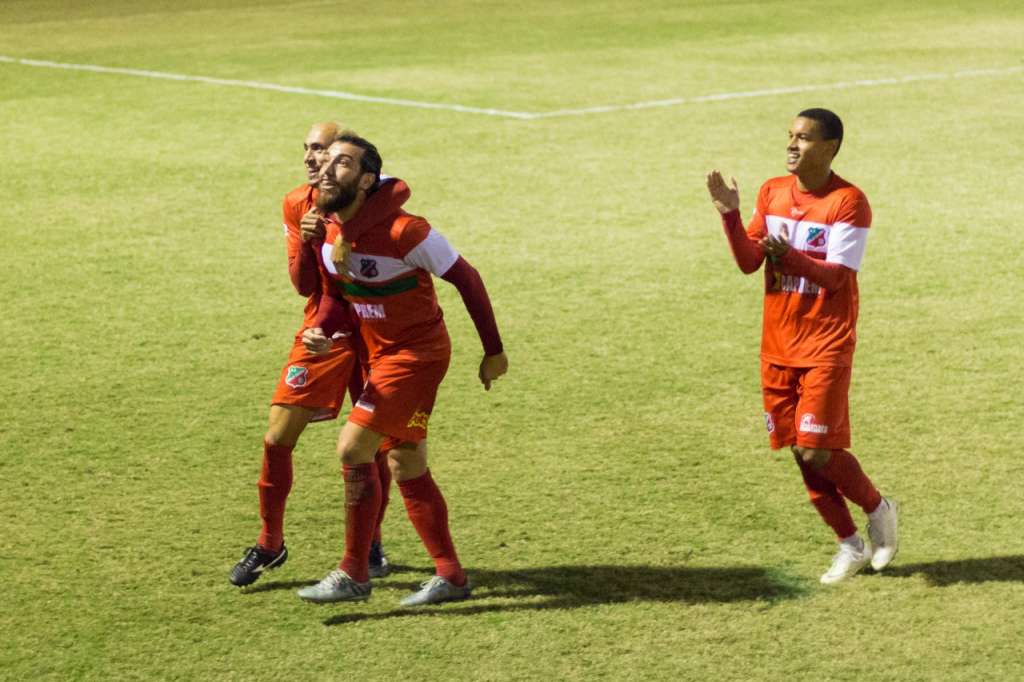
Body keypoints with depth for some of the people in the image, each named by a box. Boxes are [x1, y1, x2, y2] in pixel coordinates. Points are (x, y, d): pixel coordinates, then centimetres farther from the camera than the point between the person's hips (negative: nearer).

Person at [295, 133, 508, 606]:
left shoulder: (403, 231, -26)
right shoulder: (326, 230, -3)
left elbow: (466, 279, -16)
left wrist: (493, 351, -10)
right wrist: (320, 331, -12)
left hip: (417, 353, -8)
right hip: (381, 354, 8)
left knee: (353, 448, -14)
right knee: (407, 468, 12)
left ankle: (354, 575, -4)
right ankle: (450, 576, 22)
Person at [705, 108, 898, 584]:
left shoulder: (849, 202, -12)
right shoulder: (772, 192, 6)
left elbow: (834, 276, -18)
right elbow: (748, 262, 3)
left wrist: (788, 256, -34)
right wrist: (730, 214, -11)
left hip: (826, 347, -6)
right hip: (778, 344, 6)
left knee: (817, 452, -11)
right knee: (801, 453, 8)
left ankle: (878, 509, 17)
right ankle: (850, 546, 22)